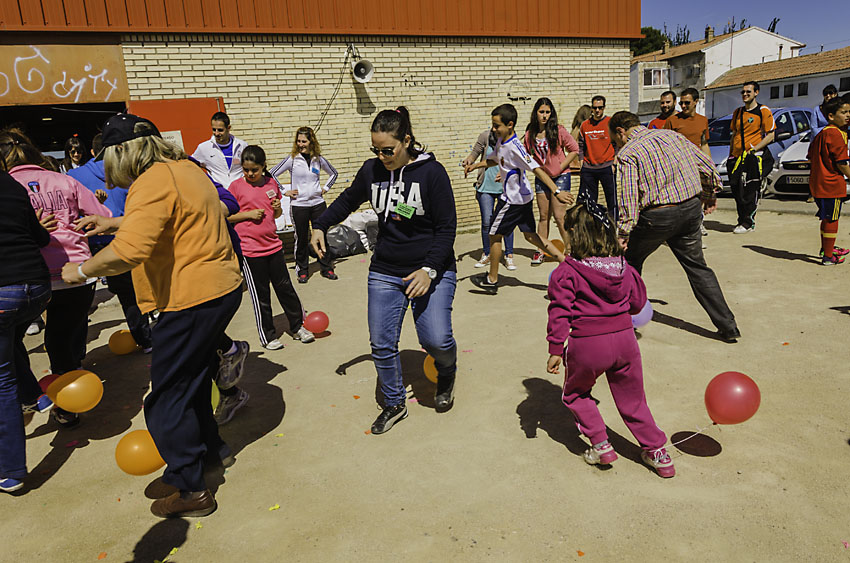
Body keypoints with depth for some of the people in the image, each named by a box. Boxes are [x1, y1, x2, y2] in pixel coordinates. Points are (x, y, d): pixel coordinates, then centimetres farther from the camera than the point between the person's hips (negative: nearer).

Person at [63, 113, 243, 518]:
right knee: (193, 376, 27)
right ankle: (211, 447, 43)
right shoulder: (184, 169, 14)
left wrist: (83, 270, -12)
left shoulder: (153, 183, -17)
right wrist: (113, 223, 30)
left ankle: (190, 490, 12)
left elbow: (129, 251, -29)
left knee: (167, 399, 2)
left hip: (193, 298, -10)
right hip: (222, 286, 10)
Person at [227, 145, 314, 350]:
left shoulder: (271, 183, 6)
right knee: (260, 295, 5)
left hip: (273, 245, 4)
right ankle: (268, 336, 20)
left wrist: (278, 208, -5)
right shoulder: (236, 186, -5)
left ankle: (298, 326, 27)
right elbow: (225, 217, -2)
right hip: (249, 249, -4)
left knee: (285, 287, 12)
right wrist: (248, 214, -15)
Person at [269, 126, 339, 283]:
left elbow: (333, 173, 20)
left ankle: (327, 268, 19)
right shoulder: (292, 159, -5)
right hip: (299, 205, -2)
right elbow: (272, 174, -2)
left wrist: (325, 188, 9)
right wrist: (284, 192, -5)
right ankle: (302, 271, 19)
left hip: (318, 203, 2)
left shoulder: (319, 159, 3)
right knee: (301, 239, 5)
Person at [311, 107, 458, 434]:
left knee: (435, 340, -14)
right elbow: (347, 201, 21)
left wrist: (430, 270, -19)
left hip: (432, 271, -4)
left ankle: (446, 374, 23)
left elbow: (447, 227, -9)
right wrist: (320, 226, 9)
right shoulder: (371, 170, 2)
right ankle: (394, 404, 25)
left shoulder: (432, 172, -10)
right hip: (385, 273, 4)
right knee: (382, 344, 2)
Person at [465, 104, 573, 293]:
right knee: (530, 235, 14)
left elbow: (537, 169, -30)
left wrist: (556, 191, -36)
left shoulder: (514, 147, -24)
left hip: (514, 199, -9)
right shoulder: (501, 142, 5)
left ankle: (492, 279, 19)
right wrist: (475, 166, 17)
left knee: (495, 235, 5)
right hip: (522, 197, 9)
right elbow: (494, 159, 27)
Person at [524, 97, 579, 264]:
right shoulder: (530, 134, 3)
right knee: (543, 216, 10)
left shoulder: (558, 131, -8)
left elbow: (574, 149, -2)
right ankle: (540, 251, 17)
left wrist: (561, 167, -9)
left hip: (560, 177, -4)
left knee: (559, 215, -8)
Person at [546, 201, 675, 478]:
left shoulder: (566, 272, -11)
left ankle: (600, 444, 17)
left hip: (586, 344, -4)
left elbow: (559, 312, -13)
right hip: (624, 338, 5)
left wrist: (555, 349, -7)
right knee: (632, 398, 20)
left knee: (575, 393, 22)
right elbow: (637, 303, 14)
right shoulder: (623, 266, 4)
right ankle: (657, 452, 27)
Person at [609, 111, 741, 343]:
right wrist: (709, 195, 31)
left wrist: (623, 233, -16)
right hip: (692, 208, 6)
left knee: (630, 260, 15)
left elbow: (628, 197, -18)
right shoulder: (672, 135, 12)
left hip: (657, 216, -6)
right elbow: (707, 167, 17)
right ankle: (728, 327, 17)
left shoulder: (627, 154, -7)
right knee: (697, 267, 15)